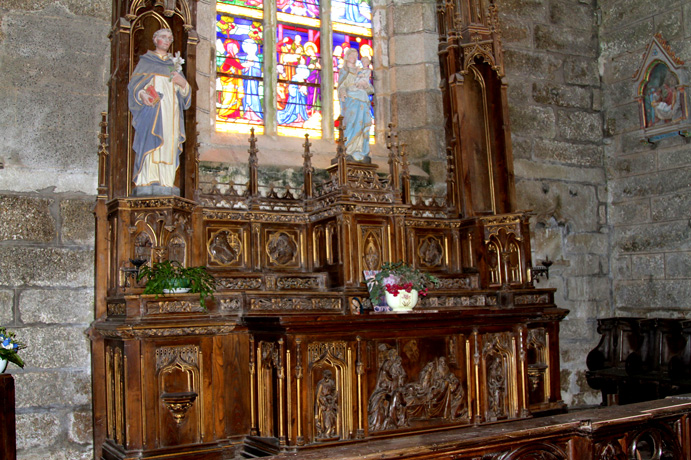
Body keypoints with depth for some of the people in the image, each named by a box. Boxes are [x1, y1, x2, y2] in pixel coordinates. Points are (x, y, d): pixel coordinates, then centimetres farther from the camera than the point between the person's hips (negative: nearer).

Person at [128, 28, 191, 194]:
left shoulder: (174, 63, 23)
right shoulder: (145, 61, 13)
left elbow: (185, 93, 19)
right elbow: (134, 85, 5)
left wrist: (183, 84, -4)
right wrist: (142, 95, -16)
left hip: (171, 110, 3)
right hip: (151, 109, -3)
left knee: (169, 145, -7)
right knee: (149, 142, -16)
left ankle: (167, 184, -9)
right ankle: (146, 182, -20)